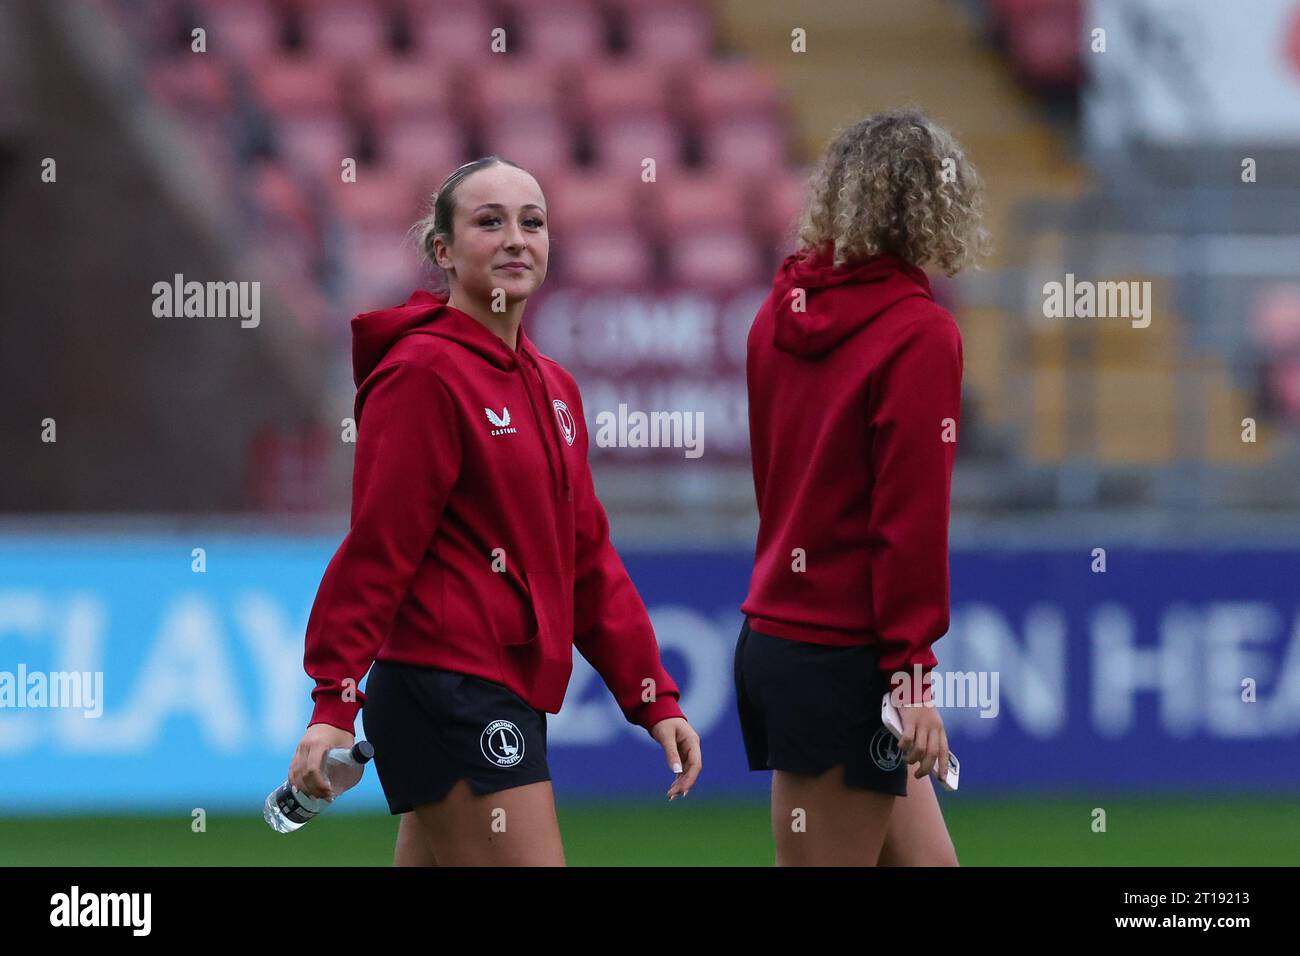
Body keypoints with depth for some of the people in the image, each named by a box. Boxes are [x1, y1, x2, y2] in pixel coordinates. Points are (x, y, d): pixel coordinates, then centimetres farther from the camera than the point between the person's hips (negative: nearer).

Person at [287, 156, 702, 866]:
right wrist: (334, 705, -17)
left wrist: (654, 699, 15)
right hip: (450, 690, -9)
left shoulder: (553, 387, 16)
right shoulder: (424, 371, -9)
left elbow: (588, 561, 20)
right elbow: (378, 545, -13)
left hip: (510, 699, 9)